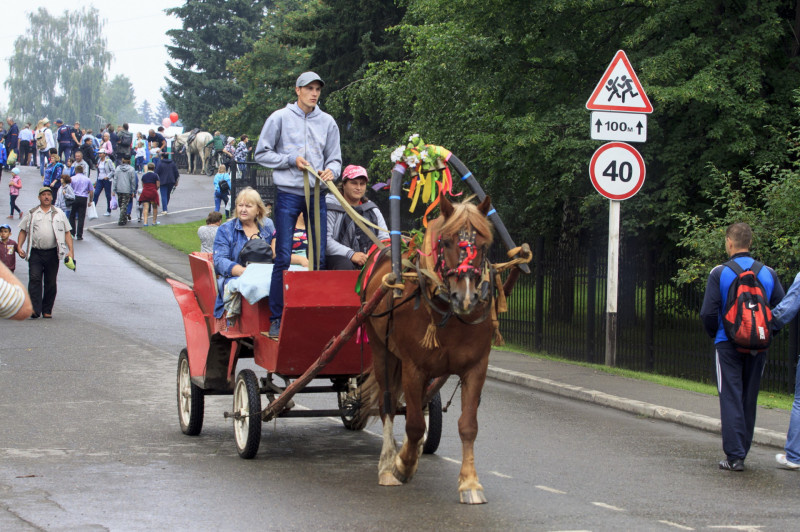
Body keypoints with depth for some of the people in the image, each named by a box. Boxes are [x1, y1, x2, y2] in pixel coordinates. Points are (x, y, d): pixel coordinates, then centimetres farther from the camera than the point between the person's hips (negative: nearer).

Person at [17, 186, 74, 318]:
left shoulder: (59, 213, 12)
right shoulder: (31, 214, 12)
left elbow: (67, 233, 10)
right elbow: (23, 231, 13)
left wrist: (71, 250, -1)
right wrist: (19, 247, -1)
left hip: (52, 253, 1)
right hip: (35, 252, -1)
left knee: (51, 282, 4)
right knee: (35, 279, -13)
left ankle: (47, 310, 13)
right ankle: (35, 309, -18)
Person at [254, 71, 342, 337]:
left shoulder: (327, 122, 9)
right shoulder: (280, 118, 0)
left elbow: (335, 158, 13)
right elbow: (261, 153, 3)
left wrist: (331, 170, -10)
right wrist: (291, 160, -10)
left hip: (317, 194, 3)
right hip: (288, 193, -3)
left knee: (319, 256, 4)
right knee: (283, 257, -5)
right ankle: (276, 319, -2)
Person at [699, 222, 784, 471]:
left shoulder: (720, 273, -8)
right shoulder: (768, 274, 1)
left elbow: (708, 313, -11)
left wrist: (714, 334, 9)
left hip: (728, 345, -3)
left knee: (731, 399, -1)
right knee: (749, 399, 13)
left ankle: (734, 456, -7)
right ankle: (742, 451, 21)